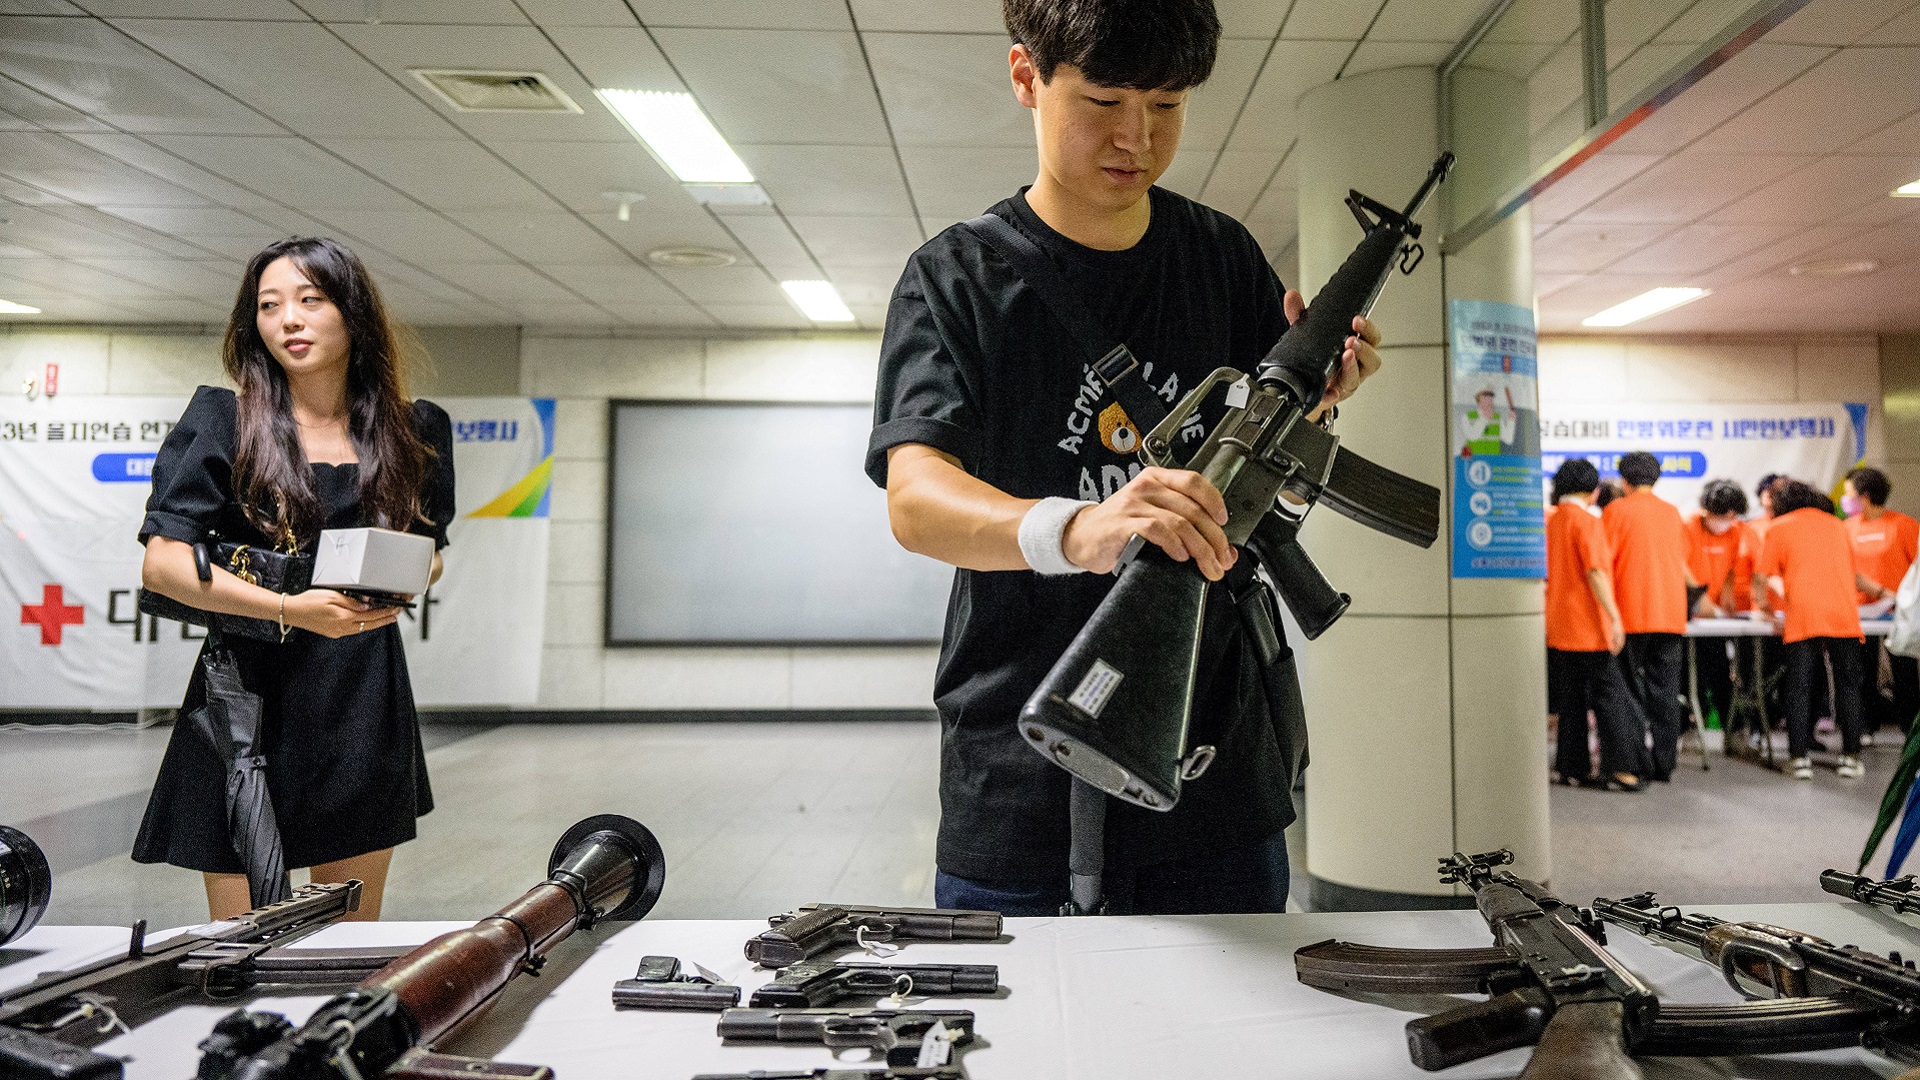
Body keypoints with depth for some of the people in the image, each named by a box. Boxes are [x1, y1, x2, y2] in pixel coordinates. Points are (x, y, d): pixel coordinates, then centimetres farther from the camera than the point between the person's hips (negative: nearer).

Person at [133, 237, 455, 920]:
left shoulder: (412, 431, 7)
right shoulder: (223, 421, -1)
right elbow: (162, 563, -8)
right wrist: (291, 609, -22)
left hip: (366, 703, 3)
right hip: (251, 696, -2)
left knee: (355, 934, 12)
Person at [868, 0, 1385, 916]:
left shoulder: (1224, 258, 7)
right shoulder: (955, 278, -5)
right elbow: (915, 498, -20)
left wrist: (1308, 404, -8)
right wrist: (1077, 530, -40)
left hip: (1219, 772, 4)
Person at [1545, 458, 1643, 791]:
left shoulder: (1551, 523, 11)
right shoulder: (1587, 522, -10)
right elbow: (1596, 572, -19)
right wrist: (1615, 617, -19)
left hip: (1558, 627, 7)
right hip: (1589, 628, -7)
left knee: (1570, 701, 10)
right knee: (1610, 697, -1)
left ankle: (1573, 769, 12)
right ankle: (1620, 769, -2)